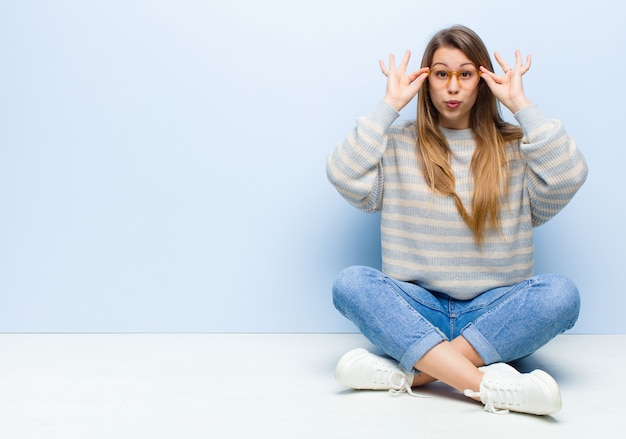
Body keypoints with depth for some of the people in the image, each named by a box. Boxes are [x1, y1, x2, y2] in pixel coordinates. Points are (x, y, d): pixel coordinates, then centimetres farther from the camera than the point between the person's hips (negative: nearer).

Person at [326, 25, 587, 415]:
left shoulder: (515, 148, 9)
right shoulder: (399, 144, 7)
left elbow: (569, 176, -11)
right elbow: (345, 176, -10)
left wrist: (520, 104, -6)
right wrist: (390, 105, -5)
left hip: (495, 315, 0)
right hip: (417, 311, 0)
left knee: (561, 293, -29)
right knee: (350, 283, -28)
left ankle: (407, 374, -32)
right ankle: (489, 386, -39)